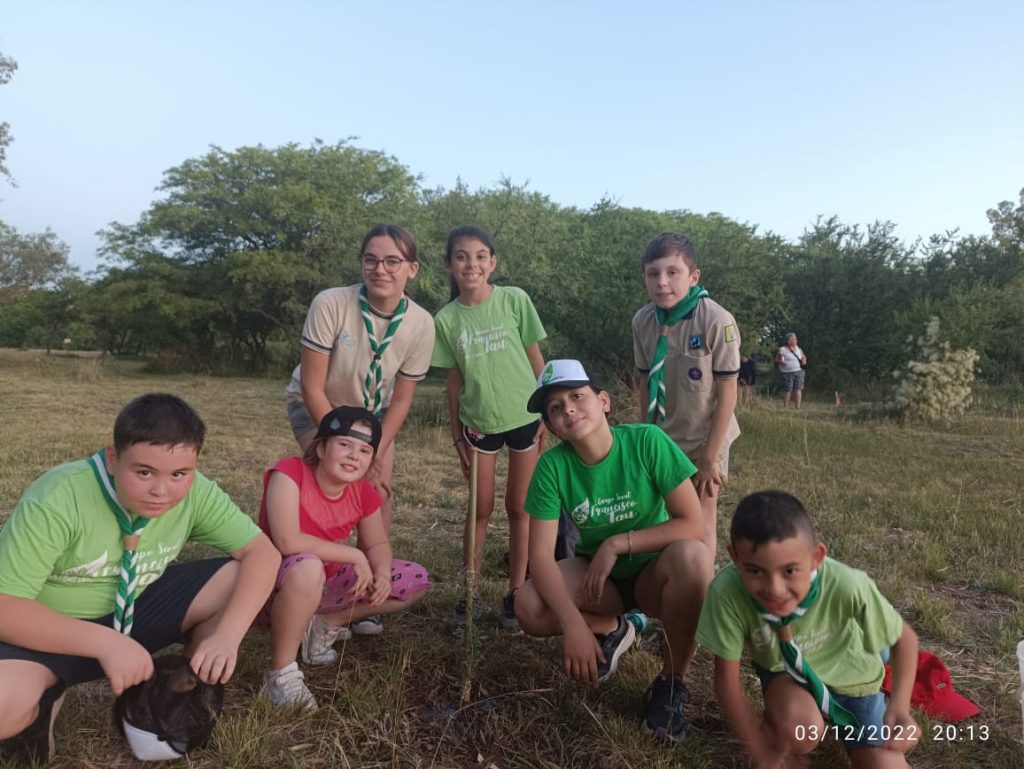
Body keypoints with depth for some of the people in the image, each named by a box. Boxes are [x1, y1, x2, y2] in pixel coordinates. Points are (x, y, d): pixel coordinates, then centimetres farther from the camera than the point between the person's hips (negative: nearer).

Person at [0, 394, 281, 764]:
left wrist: (227, 635, -32)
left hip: (139, 608, 4)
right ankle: (40, 703, 2)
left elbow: (262, 552, -17)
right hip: (50, 630, -4)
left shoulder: (195, 492, -17)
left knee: (244, 578, -17)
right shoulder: (55, 502, -29)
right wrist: (105, 642, -39)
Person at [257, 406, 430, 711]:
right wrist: (354, 556, -28)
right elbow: (287, 542, -36)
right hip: (273, 588, -6)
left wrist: (382, 575, -20)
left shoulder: (364, 494, -8)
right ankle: (281, 672, -19)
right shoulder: (290, 472, -25)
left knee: (416, 581, 1)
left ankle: (323, 626, 10)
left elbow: (377, 544, 4)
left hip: (325, 586, 6)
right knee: (308, 567, -42)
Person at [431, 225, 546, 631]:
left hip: (525, 416, -1)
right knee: (481, 509, 9)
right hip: (478, 422, 1)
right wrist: (456, 430, 4)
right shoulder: (446, 319, -4)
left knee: (518, 507, 8)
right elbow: (455, 378, 2)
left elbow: (535, 358, -2)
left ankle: (516, 593, 22)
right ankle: (469, 592, 24)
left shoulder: (515, 300, -8)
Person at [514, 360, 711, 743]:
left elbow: (693, 525, -22)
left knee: (692, 557, -35)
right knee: (529, 608, -25)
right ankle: (612, 630, 9)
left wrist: (617, 543, -25)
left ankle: (671, 682, -9)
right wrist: (573, 624, -32)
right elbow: (541, 556, -20)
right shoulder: (552, 465, -17)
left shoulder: (647, 441, -22)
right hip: (596, 575, 2)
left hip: (652, 572, -2)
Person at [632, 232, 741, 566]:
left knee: (702, 516, 8)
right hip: (663, 436, 4)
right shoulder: (642, 320, -10)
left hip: (705, 435, -3)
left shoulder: (717, 321, -22)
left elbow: (727, 393, -17)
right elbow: (646, 382, 2)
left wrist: (710, 455, -14)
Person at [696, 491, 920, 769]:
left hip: (848, 678, 2)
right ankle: (776, 726, 3)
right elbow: (727, 678, -21)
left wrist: (900, 706, -30)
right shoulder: (727, 591, -36)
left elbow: (904, 638, -15)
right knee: (798, 729, -33)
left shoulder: (847, 586, -37)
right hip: (784, 672, -1)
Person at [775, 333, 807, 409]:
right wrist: (781, 361, -21)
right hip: (787, 373, -4)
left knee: (798, 389, -1)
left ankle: (798, 408, 3)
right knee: (787, 390, -4)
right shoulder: (782, 349, -2)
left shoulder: (798, 348, 13)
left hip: (799, 372, 4)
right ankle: (785, 408, 6)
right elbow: (776, 360, -1)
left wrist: (804, 360, 3)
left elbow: (803, 357, 25)